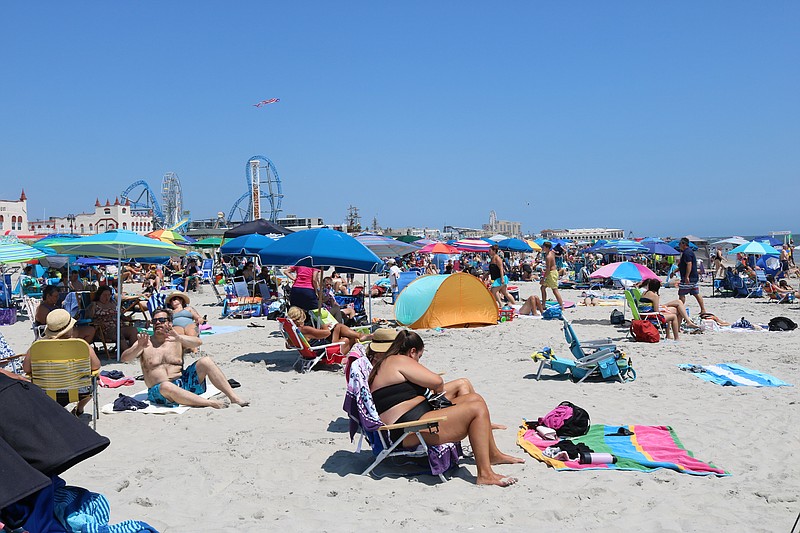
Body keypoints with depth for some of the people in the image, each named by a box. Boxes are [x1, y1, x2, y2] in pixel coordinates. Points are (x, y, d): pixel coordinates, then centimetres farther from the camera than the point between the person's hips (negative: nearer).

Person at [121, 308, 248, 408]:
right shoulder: (145, 343, 10)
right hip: (158, 391, -3)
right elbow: (124, 358, -4)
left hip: (183, 383, 3)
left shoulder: (177, 340, 12)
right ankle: (211, 403, -39)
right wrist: (139, 347, -24)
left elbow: (198, 342, -7)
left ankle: (234, 398, -22)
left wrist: (179, 338, -27)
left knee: (206, 362, -18)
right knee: (166, 386, -40)